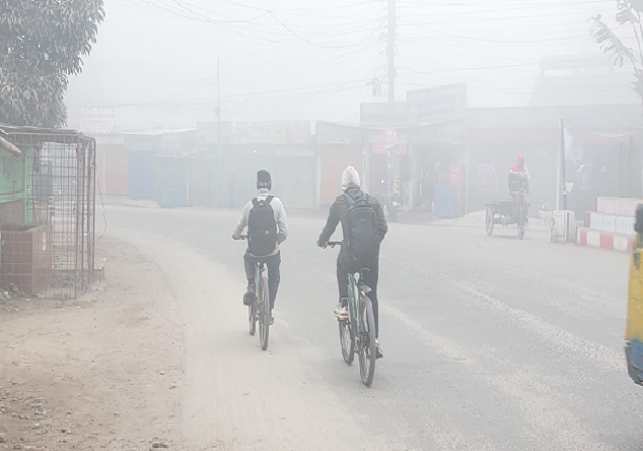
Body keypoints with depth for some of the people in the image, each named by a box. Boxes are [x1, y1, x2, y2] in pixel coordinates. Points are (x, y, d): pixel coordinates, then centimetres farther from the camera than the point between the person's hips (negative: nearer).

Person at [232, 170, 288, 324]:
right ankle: (269, 312, 22)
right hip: (272, 252, -1)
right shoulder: (276, 202, -6)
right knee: (274, 278, 27)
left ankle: (251, 285, 12)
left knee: (247, 258, 36)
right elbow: (284, 231, -8)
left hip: (254, 252, 1)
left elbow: (240, 227, 6)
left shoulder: (250, 204, -3)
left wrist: (236, 236, 29)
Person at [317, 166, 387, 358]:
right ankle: (374, 339, 6)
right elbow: (383, 227, 3)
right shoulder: (372, 201, 6)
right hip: (372, 258, 2)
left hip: (350, 257, -2)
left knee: (341, 263, 36)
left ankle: (343, 304, 24)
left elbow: (329, 227, 6)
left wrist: (322, 241, 27)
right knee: (371, 297, 13)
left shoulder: (340, 202, 0)